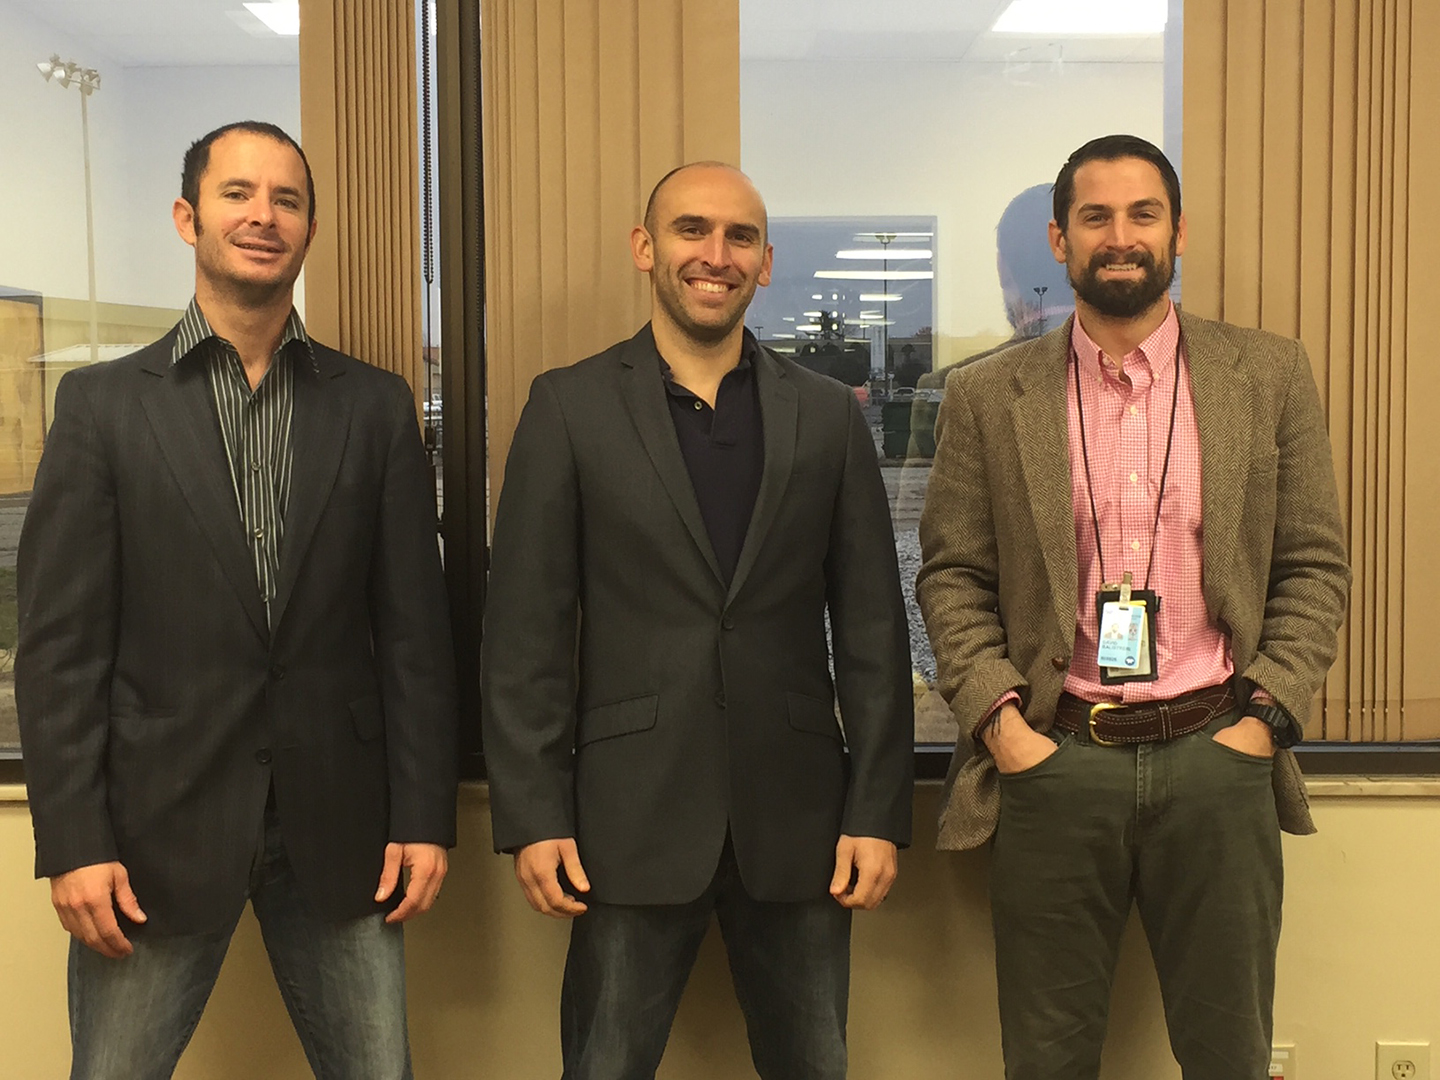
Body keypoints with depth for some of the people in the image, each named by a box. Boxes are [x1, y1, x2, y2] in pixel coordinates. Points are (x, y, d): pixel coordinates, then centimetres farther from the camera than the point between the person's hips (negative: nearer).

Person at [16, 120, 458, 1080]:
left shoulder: (376, 406, 5)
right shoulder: (103, 404, 1)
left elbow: (414, 628, 4)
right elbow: (61, 642, -2)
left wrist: (426, 816, 0)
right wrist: (73, 842, -7)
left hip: (337, 822, 2)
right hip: (159, 821, -1)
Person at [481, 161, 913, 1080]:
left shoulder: (828, 415, 5)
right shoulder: (571, 407, 0)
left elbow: (872, 629, 4)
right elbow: (526, 632, -3)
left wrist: (880, 811, 0)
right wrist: (532, 818, -7)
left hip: (795, 815, 2)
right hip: (633, 820, -2)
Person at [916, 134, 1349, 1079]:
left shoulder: (1271, 377, 5)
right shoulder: (988, 397, 4)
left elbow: (1316, 566, 6)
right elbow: (952, 576, 5)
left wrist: (1265, 716, -4)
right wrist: (997, 718, -7)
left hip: (1219, 759, 1)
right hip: (1053, 760, 0)